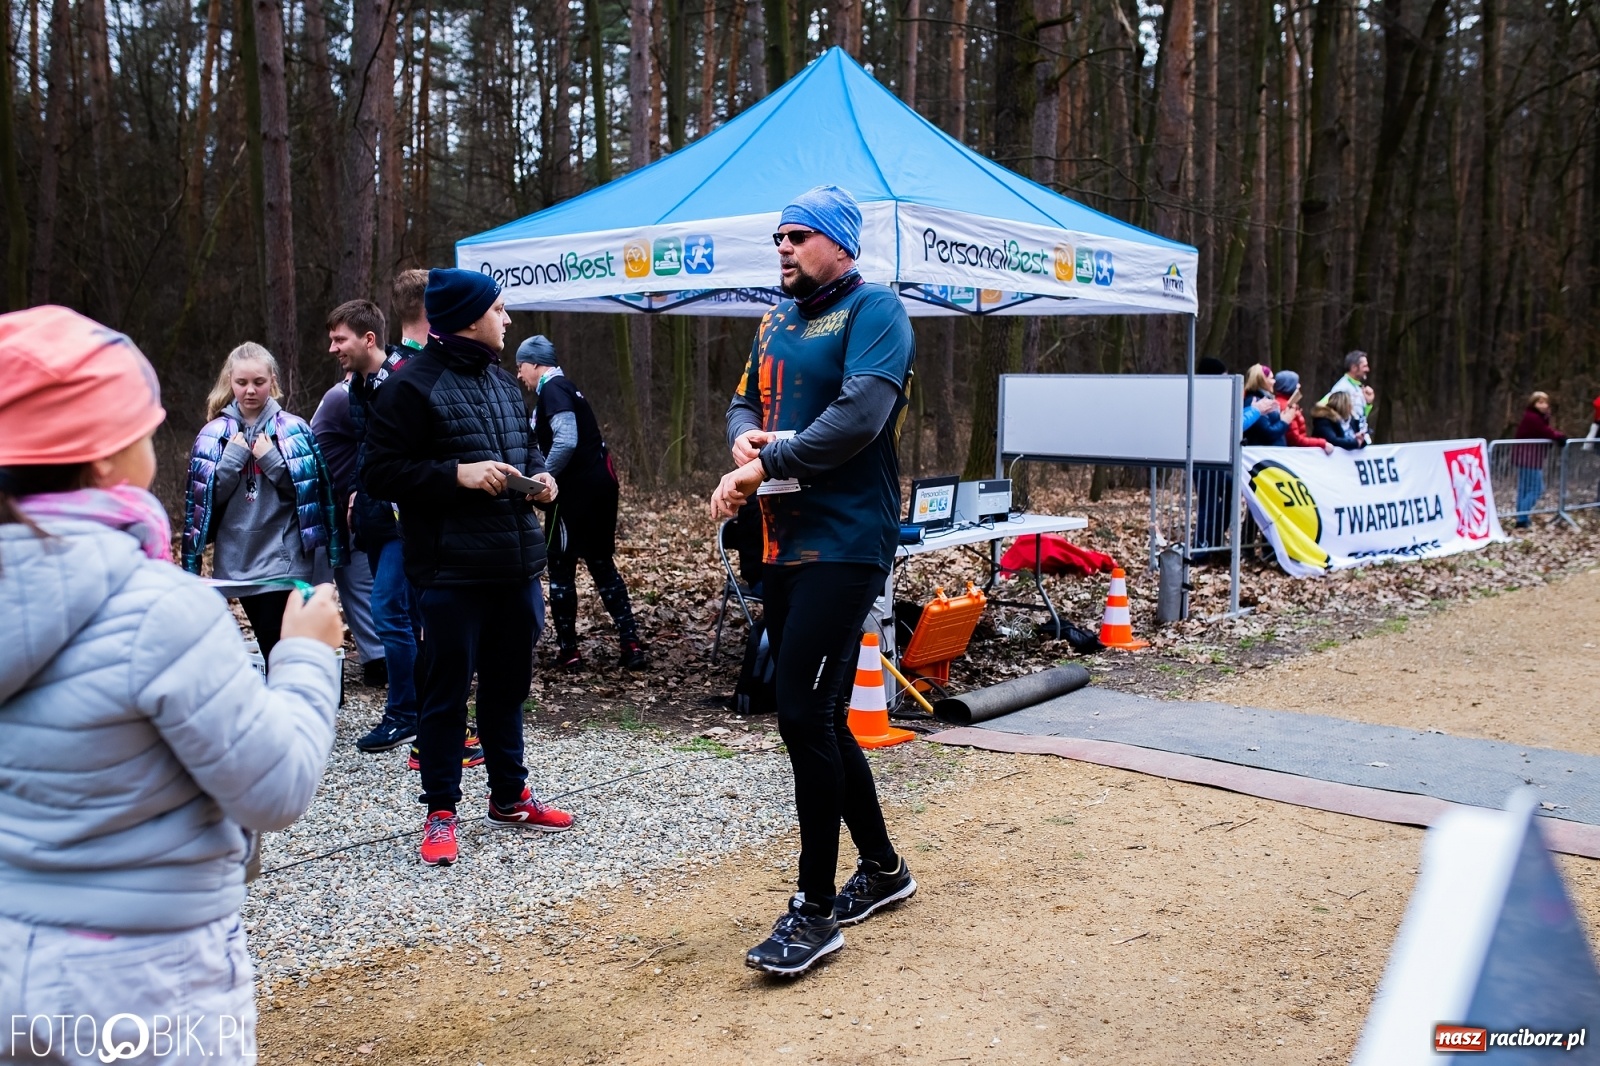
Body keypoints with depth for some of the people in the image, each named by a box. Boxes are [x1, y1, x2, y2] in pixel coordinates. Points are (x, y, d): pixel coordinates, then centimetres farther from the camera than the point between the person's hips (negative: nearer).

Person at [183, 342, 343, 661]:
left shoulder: (295, 430, -1)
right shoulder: (214, 434, 4)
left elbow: (312, 491, -3)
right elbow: (206, 498, 1)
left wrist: (272, 460, -13)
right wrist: (232, 458, -10)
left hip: (284, 560, -3)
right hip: (238, 561, 3)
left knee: (278, 650, -7)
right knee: (271, 648, 12)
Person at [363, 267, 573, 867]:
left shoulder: (502, 381, 16)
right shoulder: (413, 385, -10)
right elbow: (379, 471, -12)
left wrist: (538, 475, 6)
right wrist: (457, 474, -21)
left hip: (516, 563, 8)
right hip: (452, 570, -7)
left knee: (508, 684, 16)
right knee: (446, 690, 2)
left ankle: (509, 797, 30)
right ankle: (441, 812, 15)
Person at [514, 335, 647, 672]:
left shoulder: (553, 390, -11)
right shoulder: (563, 388, 19)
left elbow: (566, 441, -23)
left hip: (577, 489, -9)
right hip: (600, 484, 9)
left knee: (561, 568, 3)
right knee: (602, 564, 14)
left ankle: (568, 651, 10)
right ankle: (630, 644, 11)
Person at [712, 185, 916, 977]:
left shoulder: (874, 310, -6)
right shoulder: (776, 323, 19)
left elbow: (860, 415, -20)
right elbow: (744, 402, 22)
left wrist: (767, 464, -17)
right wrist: (743, 438, -2)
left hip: (845, 543, -9)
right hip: (783, 542, 9)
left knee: (804, 716, -12)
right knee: (818, 719, 13)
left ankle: (814, 909, 0)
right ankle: (882, 868, 30)